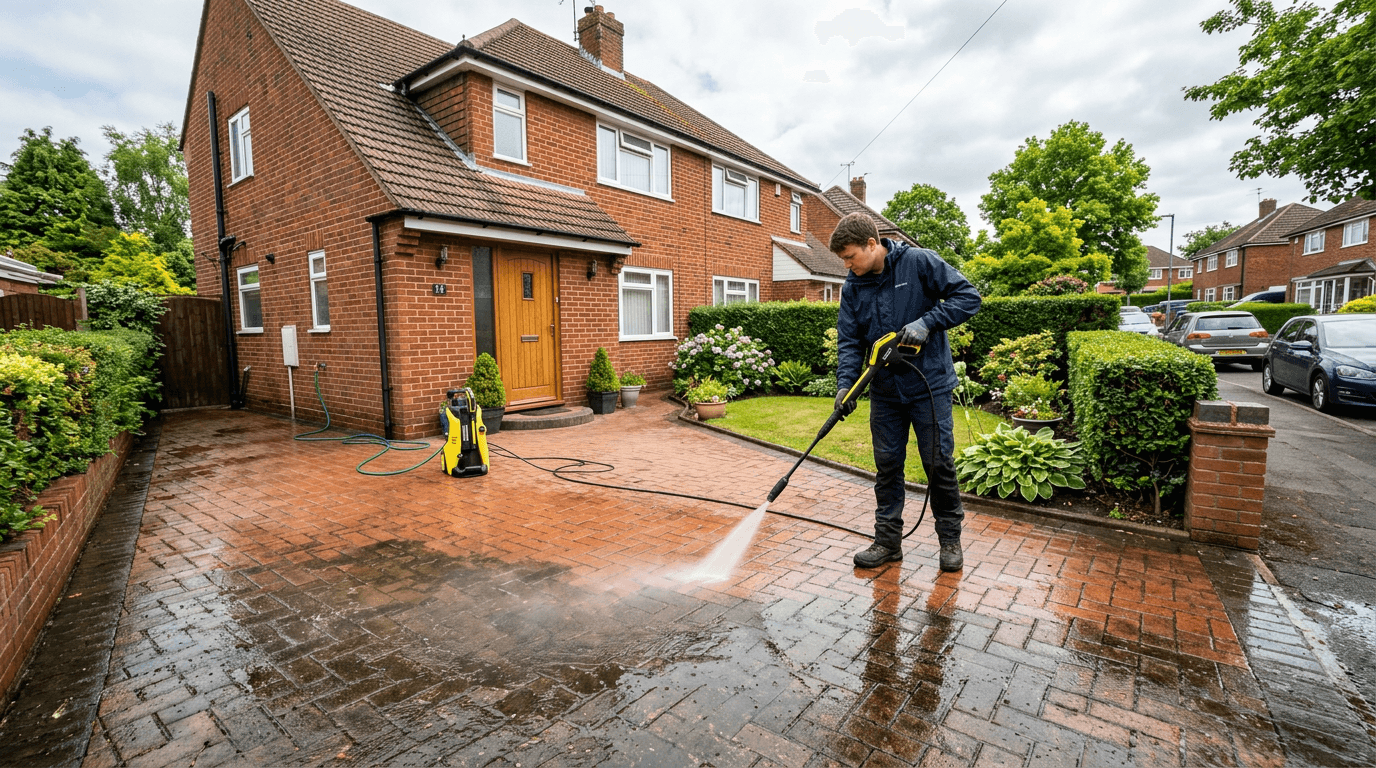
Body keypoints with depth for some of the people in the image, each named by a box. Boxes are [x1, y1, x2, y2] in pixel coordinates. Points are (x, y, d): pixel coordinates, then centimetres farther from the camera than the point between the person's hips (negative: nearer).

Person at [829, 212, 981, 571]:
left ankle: (950, 538, 24)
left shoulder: (918, 262, -10)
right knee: (887, 464, 9)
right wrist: (846, 383, -14)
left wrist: (927, 322, -22)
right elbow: (849, 341, 0)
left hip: (929, 385, -4)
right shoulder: (853, 286, 2)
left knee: (939, 463, 4)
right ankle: (888, 540, 21)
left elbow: (968, 296, -9)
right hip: (885, 390, 4)